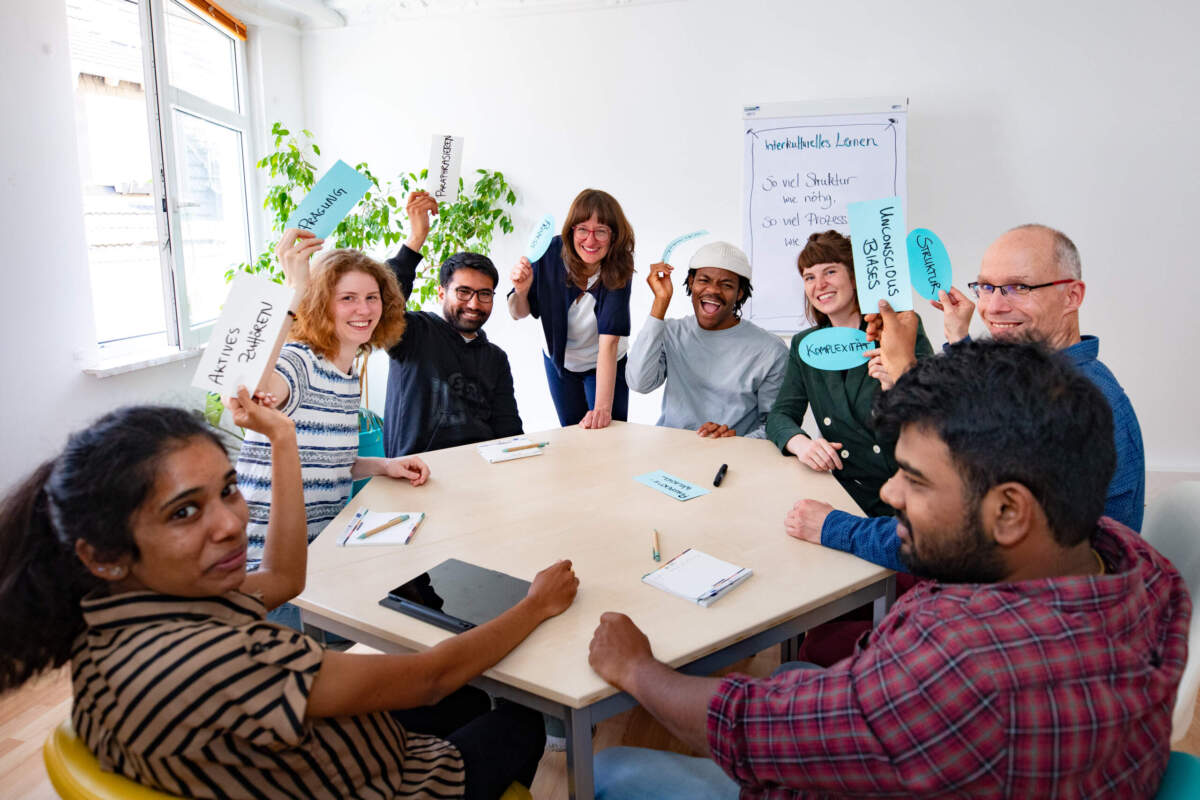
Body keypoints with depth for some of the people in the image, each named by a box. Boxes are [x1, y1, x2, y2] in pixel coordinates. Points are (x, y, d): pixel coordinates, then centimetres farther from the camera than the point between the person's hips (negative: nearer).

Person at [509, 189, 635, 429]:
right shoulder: (552, 253, -22)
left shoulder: (618, 269, -28)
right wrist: (521, 291, -33)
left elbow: (609, 341, -37)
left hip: (605, 366, -2)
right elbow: (519, 313, -9)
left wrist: (603, 407, -45)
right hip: (559, 361, 2)